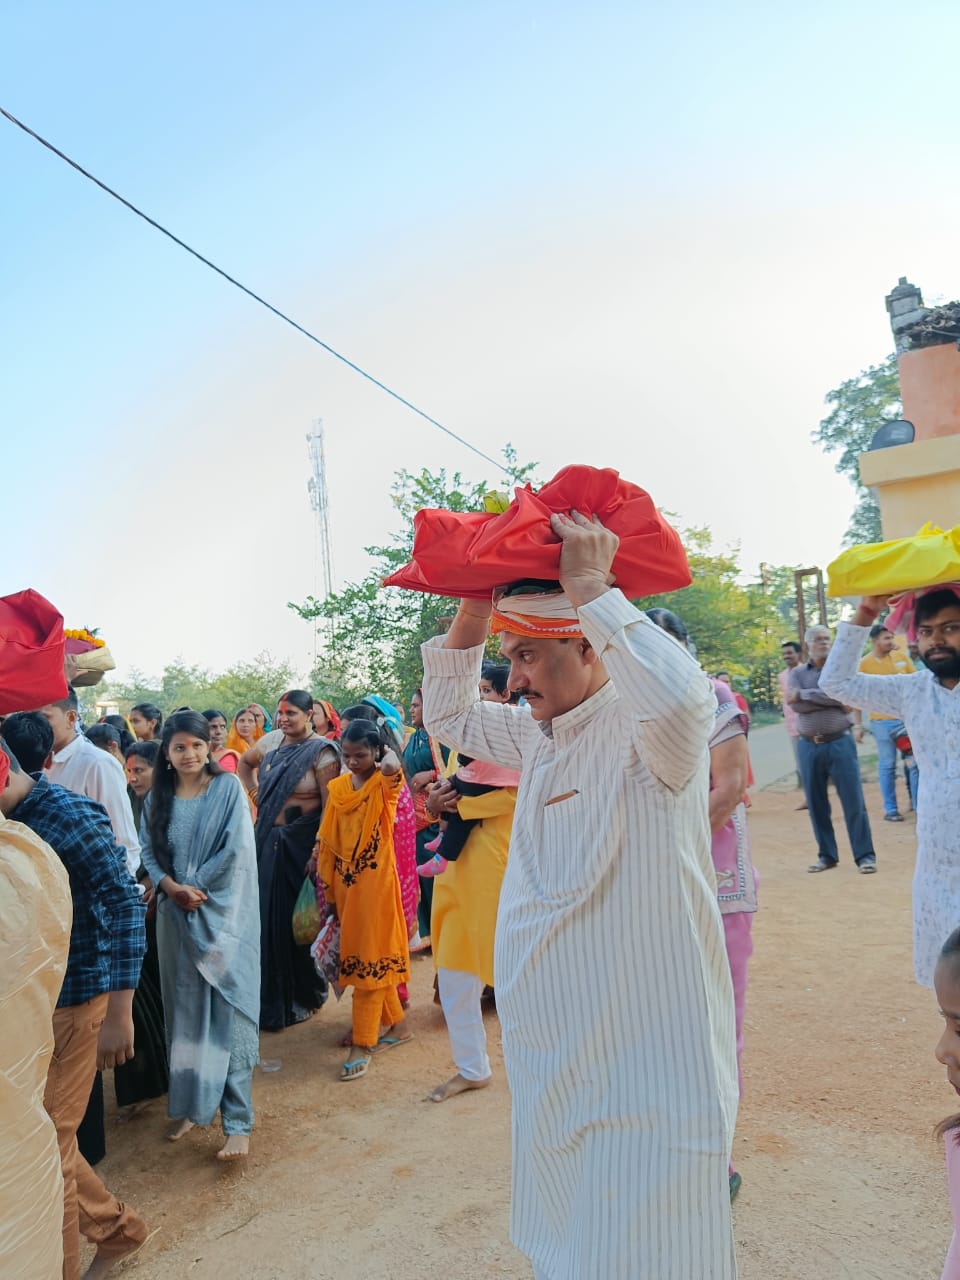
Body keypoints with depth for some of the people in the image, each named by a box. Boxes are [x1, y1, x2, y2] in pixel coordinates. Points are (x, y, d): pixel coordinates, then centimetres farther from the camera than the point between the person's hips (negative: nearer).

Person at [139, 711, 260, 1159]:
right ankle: (190, 1104, 28)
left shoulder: (228, 787, -4)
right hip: (175, 915, 4)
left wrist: (197, 888, -9)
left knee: (228, 1010, -2)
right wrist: (171, 887, -13)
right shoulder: (158, 797, 7)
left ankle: (237, 1121, 4)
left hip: (223, 913, -4)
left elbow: (238, 848, -11)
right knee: (185, 1009, 12)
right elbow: (149, 853, 4)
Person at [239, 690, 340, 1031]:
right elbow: (244, 763, 29)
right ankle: (271, 998, 28)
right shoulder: (272, 743, 8)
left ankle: (303, 997, 22)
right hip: (268, 842, 6)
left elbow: (330, 807, -15)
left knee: (297, 918, 3)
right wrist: (254, 791, 14)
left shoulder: (321, 751, -10)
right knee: (267, 917, 11)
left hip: (301, 845, -6)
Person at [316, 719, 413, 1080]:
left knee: (369, 957, -1)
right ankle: (396, 1024, 32)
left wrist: (386, 753, -14)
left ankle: (363, 1044, 9)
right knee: (356, 955, 15)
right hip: (345, 882, 6)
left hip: (376, 880, -6)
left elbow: (392, 766, -36)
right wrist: (328, 887, 9)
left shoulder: (384, 784, -9)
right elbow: (327, 841, 9)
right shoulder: (336, 787, 5)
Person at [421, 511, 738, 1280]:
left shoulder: (642, 727, -19)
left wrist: (591, 587, -31)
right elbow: (448, 715, 15)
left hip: (644, 1038, -8)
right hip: (553, 1039, 8)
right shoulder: (538, 734, 6)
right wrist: (475, 611, 1)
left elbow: (680, 698, -43)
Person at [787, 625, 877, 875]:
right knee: (816, 804, 9)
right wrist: (829, 699, -13)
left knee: (853, 801, 0)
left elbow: (842, 696, -16)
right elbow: (795, 704, -9)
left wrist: (804, 695, -11)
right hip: (809, 746, 3)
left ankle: (865, 855, 10)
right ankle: (827, 855, 21)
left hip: (840, 743, -2)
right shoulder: (797, 673, 6)